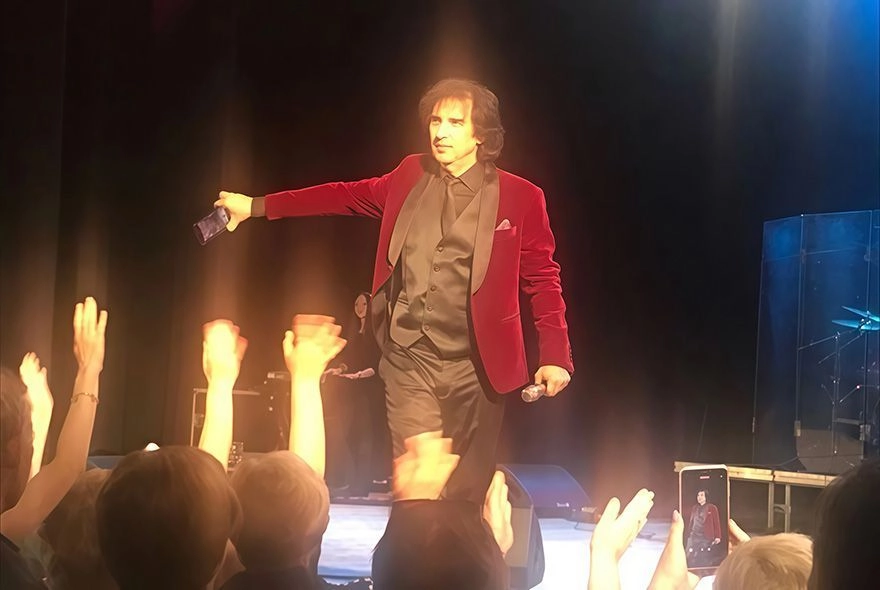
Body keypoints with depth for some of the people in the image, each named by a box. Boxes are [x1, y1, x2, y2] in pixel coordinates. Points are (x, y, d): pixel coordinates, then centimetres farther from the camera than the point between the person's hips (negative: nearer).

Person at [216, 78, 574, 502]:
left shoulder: (519, 197, -2)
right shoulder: (410, 177, 8)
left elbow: (543, 280, 1)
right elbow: (346, 196, 16)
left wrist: (555, 357, -10)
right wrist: (255, 206, 16)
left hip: (473, 369, -2)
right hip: (409, 361, 2)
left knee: (467, 495, 3)